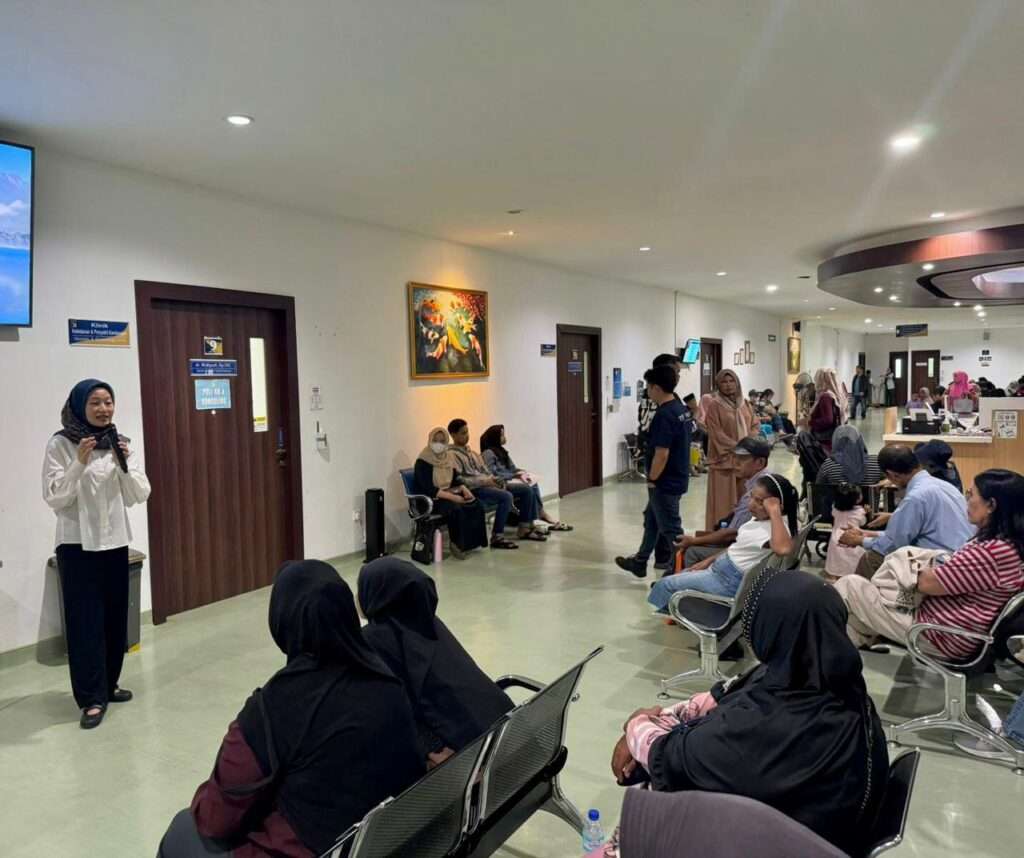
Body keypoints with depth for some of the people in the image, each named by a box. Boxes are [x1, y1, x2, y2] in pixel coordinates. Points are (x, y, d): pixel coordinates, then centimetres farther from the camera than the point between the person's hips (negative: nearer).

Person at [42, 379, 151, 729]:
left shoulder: (119, 442, 5)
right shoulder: (60, 444, -7)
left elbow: (139, 496, 1)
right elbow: (53, 498, -12)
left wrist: (124, 464, -15)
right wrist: (80, 463, -23)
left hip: (115, 541, 4)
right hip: (77, 544, -4)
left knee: (114, 615, 10)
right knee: (85, 618, -1)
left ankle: (108, 684, 26)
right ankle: (92, 697, 7)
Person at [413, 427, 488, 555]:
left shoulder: (448, 457, 8)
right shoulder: (423, 461, -15)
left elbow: (455, 479, 13)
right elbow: (428, 489, -23)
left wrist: (464, 489, -9)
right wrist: (453, 497, -28)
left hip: (449, 493, 7)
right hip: (430, 499, -7)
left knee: (477, 505, -15)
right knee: (456, 509, -33)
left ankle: (472, 541, -7)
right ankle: (457, 544, -15)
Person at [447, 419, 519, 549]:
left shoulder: (471, 452, 19)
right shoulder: (452, 454, -8)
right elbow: (458, 480, -16)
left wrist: (492, 479, -1)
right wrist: (484, 481, -18)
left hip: (484, 484, 9)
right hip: (472, 489, -8)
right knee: (506, 497, -26)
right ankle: (497, 537, -19)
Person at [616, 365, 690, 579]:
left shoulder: (664, 415, -23)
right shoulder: (680, 409, 7)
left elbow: (661, 453, -26)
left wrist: (652, 479, -12)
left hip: (666, 482, -10)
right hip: (676, 478, 10)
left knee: (670, 528, 2)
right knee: (652, 520, 21)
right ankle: (639, 562, 34)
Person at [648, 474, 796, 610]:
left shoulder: (773, 526, -30)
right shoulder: (760, 518, -1)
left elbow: (783, 548, -55)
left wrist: (774, 511, -45)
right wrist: (710, 560, 15)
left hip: (729, 581, -9)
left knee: (667, 583, 6)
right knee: (678, 576, 26)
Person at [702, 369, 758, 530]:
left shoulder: (744, 403, 12)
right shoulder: (713, 405, -7)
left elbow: (755, 425, 14)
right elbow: (716, 433, -12)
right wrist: (736, 447, -17)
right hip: (724, 458, -6)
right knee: (725, 500, -4)